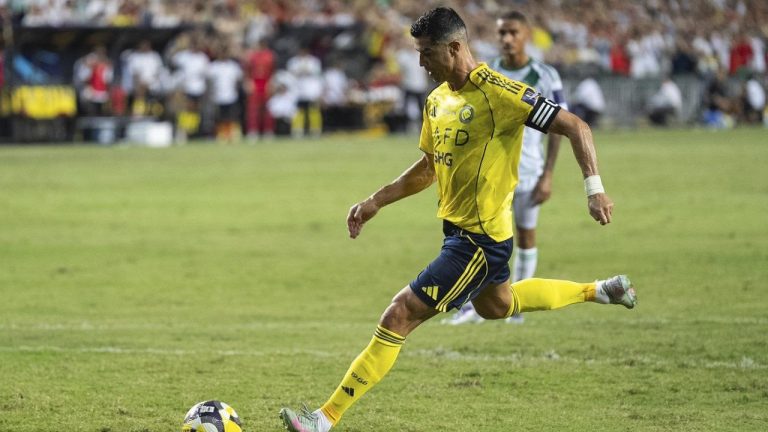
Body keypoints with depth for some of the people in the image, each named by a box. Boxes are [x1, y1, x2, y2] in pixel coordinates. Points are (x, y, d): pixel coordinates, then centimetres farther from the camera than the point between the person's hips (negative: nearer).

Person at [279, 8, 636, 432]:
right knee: (496, 305, 34)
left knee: (400, 315, -14)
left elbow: (574, 127, -19)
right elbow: (429, 167, 19)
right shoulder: (437, 99, 5)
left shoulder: (498, 92, -21)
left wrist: (594, 187, -26)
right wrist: (375, 202, 14)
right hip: (457, 227, 10)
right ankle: (595, 292, 50)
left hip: (480, 240, -10)